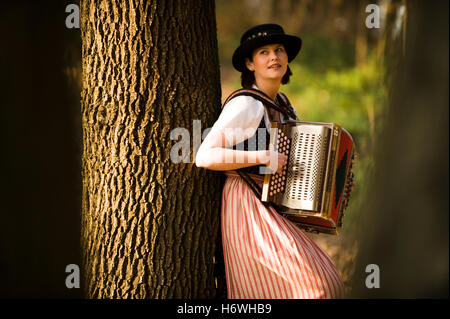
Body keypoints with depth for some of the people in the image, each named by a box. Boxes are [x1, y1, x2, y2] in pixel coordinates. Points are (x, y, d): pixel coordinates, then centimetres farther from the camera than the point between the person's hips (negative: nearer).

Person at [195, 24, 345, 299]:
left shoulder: (282, 104, 11)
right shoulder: (245, 104, -16)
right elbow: (205, 156, -25)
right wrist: (264, 158, -25)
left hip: (274, 209, 9)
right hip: (247, 207, -9)